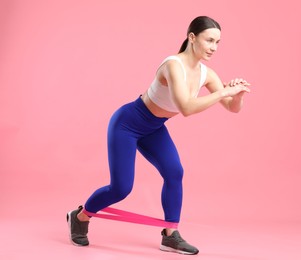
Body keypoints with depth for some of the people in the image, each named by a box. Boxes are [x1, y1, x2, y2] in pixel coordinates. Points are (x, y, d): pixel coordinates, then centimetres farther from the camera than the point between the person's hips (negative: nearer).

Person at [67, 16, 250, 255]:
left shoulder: (206, 73, -9)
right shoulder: (174, 65, -33)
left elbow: (233, 108, -5)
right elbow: (186, 108, -45)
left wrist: (238, 94, -27)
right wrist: (224, 91, -43)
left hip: (153, 128, 7)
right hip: (127, 123, -7)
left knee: (174, 172, -10)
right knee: (121, 188, -4)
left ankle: (170, 236, 1)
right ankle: (79, 217, 23)